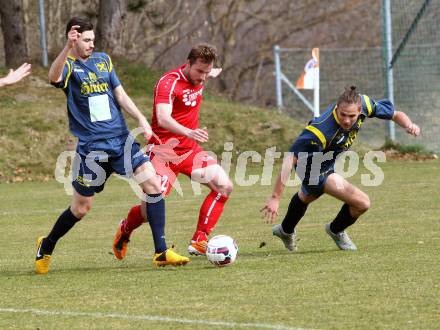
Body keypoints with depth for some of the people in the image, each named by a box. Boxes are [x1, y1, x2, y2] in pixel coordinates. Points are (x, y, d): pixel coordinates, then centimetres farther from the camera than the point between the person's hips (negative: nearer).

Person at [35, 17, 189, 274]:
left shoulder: (103, 60, 12)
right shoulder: (69, 65, -6)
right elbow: (54, 77, -31)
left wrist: (141, 119, 2)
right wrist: (68, 48, -48)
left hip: (121, 138, 5)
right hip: (91, 146, -5)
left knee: (153, 183, -12)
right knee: (82, 207, 3)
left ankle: (161, 252, -9)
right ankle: (46, 247, 29)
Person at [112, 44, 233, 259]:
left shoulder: (198, 77, 3)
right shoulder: (168, 83, -20)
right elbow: (163, 118, -37)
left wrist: (209, 73, 45)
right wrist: (189, 133, -51)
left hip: (190, 150, 7)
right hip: (165, 150, -7)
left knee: (224, 186, -10)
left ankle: (199, 242, -6)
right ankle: (125, 229, 16)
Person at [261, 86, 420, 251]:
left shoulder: (364, 103, -26)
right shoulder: (320, 131, -44)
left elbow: (395, 114, -9)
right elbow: (290, 161, -41)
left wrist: (409, 125, -32)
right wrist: (275, 198, -42)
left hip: (327, 162, 8)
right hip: (311, 168, -8)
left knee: (307, 196, 36)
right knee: (362, 203, -14)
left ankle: (286, 230, 67)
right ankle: (336, 231, 18)